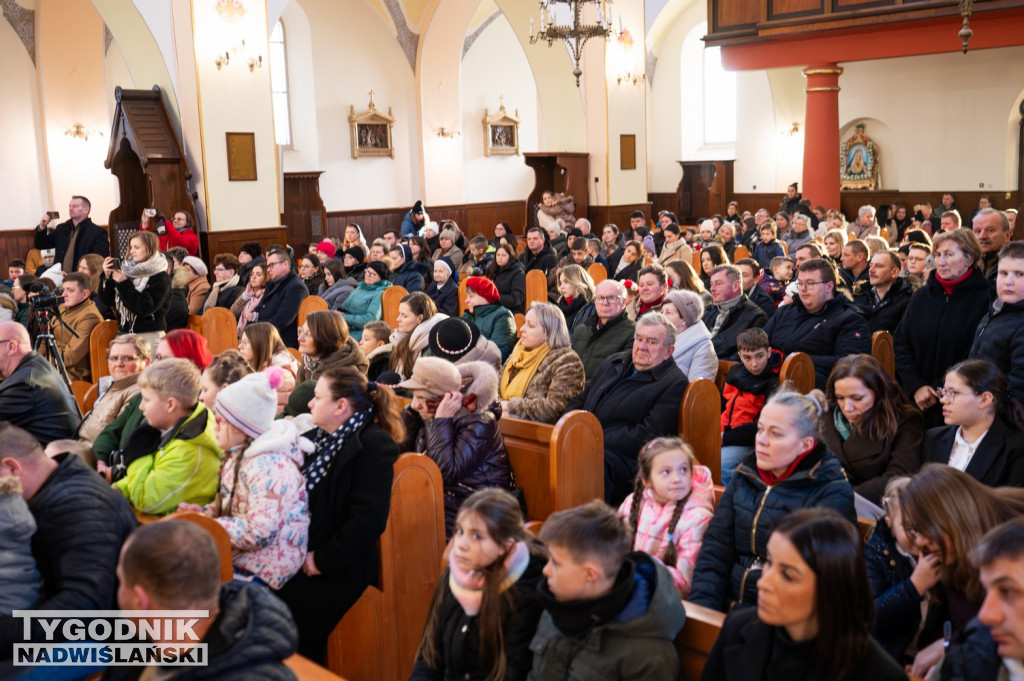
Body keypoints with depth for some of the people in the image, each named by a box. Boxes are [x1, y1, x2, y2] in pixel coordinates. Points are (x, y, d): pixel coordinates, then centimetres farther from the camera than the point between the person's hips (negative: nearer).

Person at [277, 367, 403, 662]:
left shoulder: (374, 446, -13)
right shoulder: (314, 437, 14)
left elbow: (368, 520, -20)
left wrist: (323, 561, -16)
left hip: (337, 569, -7)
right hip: (297, 556, 8)